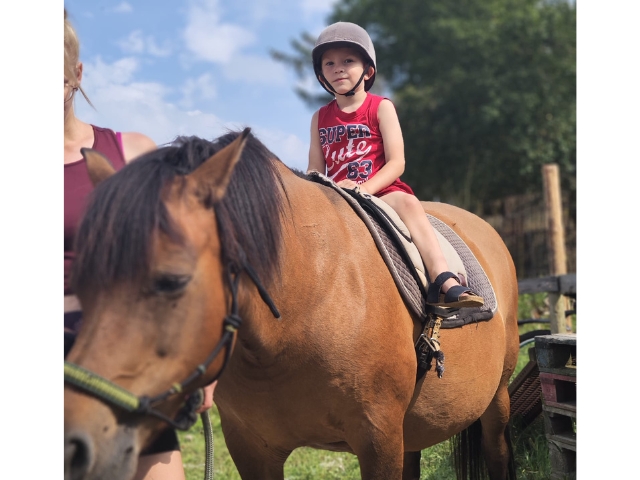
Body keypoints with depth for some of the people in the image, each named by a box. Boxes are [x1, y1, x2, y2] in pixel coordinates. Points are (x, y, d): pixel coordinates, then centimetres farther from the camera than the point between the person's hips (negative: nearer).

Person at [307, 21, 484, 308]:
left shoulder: (381, 108, 3)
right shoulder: (320, 118, 13)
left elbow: (396, 162, -6)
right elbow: (315, 169, 11)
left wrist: (366, 188, -22)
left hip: (381, 190, -3)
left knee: (407, 202, -33)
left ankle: (443, 281, -45)